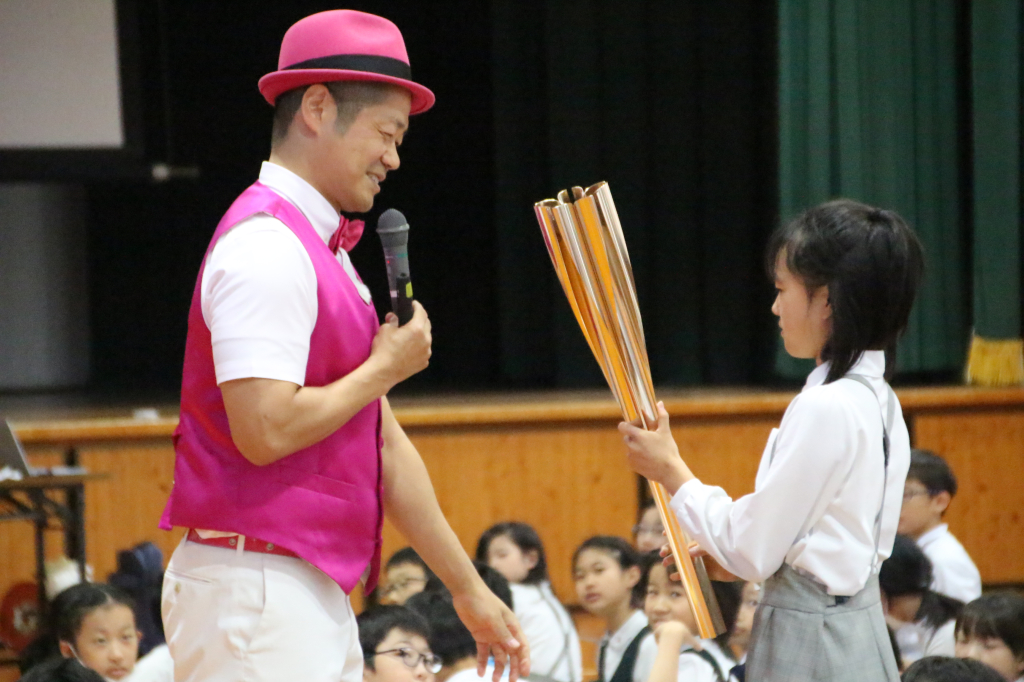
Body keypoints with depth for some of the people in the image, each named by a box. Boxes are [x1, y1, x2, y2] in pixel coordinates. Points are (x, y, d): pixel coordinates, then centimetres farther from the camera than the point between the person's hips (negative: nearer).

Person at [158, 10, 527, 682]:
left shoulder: (326, 250, 19)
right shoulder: (267, 245, -12)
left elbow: (383, 444, 20)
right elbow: (266, 431, -23)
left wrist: (469, 589, 19)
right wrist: (386, 367, -8)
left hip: (316, 594, 10)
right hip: (256, 593, -10)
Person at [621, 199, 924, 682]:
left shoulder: (825, 407, -19)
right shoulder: (875, 398, 9)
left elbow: (754, 553, -14)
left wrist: (670, 471, -4)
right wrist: (726, 557, 12)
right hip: (857, 628, 9)